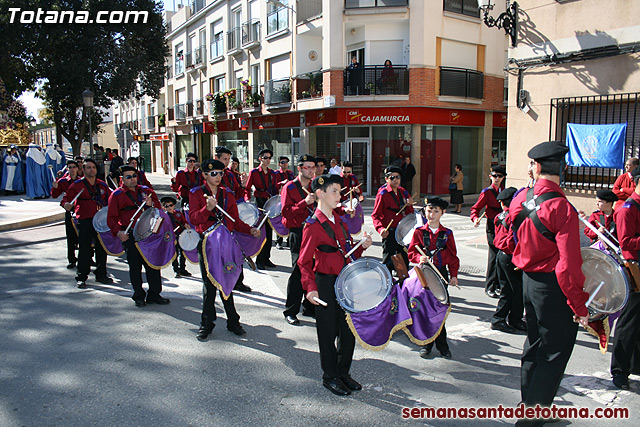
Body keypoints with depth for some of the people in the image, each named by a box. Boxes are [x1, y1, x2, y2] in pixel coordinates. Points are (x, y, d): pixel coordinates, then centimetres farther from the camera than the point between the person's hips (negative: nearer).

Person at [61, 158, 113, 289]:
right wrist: (66, 205, -25)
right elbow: (67, 198, -4)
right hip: (85, 221, -4)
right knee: (84, 249, -3)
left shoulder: (102, 185, 11)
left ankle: (101, 274, 22)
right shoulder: (77, 185, 0)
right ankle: (81, 278, 7)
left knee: (102, 248, 9)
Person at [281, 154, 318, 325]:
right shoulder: (289, 187, -3)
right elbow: (286, 212, -13)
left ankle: (309, 307, 22)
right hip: (298, 233, -5)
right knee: (298, 271, -5)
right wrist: (304, 202, -24)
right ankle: (290, 311, 6)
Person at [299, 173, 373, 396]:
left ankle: (343, 373, 32)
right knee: (328, 332, 6)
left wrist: (362, 246, -1)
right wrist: (310, 288, -27)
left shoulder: (339, 221, 11)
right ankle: (330, 377, 24)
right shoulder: (313, 226, -13)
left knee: (349, 330, 13)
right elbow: (304, 262, -14)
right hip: (325, 284, -7)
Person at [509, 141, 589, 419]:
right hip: (553, 288, -7)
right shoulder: (561, 208, -23)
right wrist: (580, 306, -15)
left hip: (529, 279, 7)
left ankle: (527, 400, 38)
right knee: (555, 352, 8)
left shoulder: (520, 199, -2)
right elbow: (568, 265, -23)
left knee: (535, 342, 23)